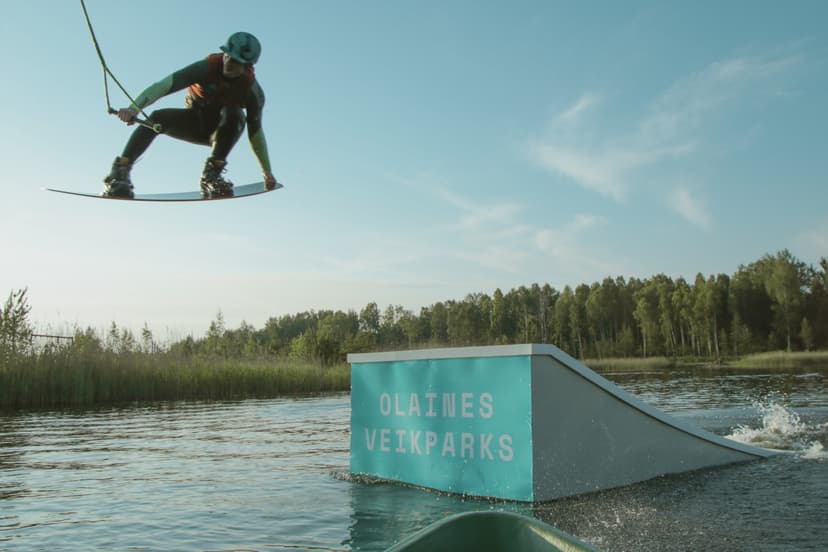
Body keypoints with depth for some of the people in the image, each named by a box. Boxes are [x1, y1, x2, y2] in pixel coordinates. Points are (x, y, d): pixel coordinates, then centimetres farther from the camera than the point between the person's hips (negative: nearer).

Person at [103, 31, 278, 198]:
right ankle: (119, 172, -29)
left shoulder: (252, 90, -20)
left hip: (223, 131, 0)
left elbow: (255, 133, -11)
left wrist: (267, 172, -9)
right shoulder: (207, 67, -24)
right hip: (193, 121, 0)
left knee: (234, 114, -35)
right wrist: (135, 107, -50)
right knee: (158, 117, -30)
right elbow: (165, 85, -34)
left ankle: (211, 175, -29)